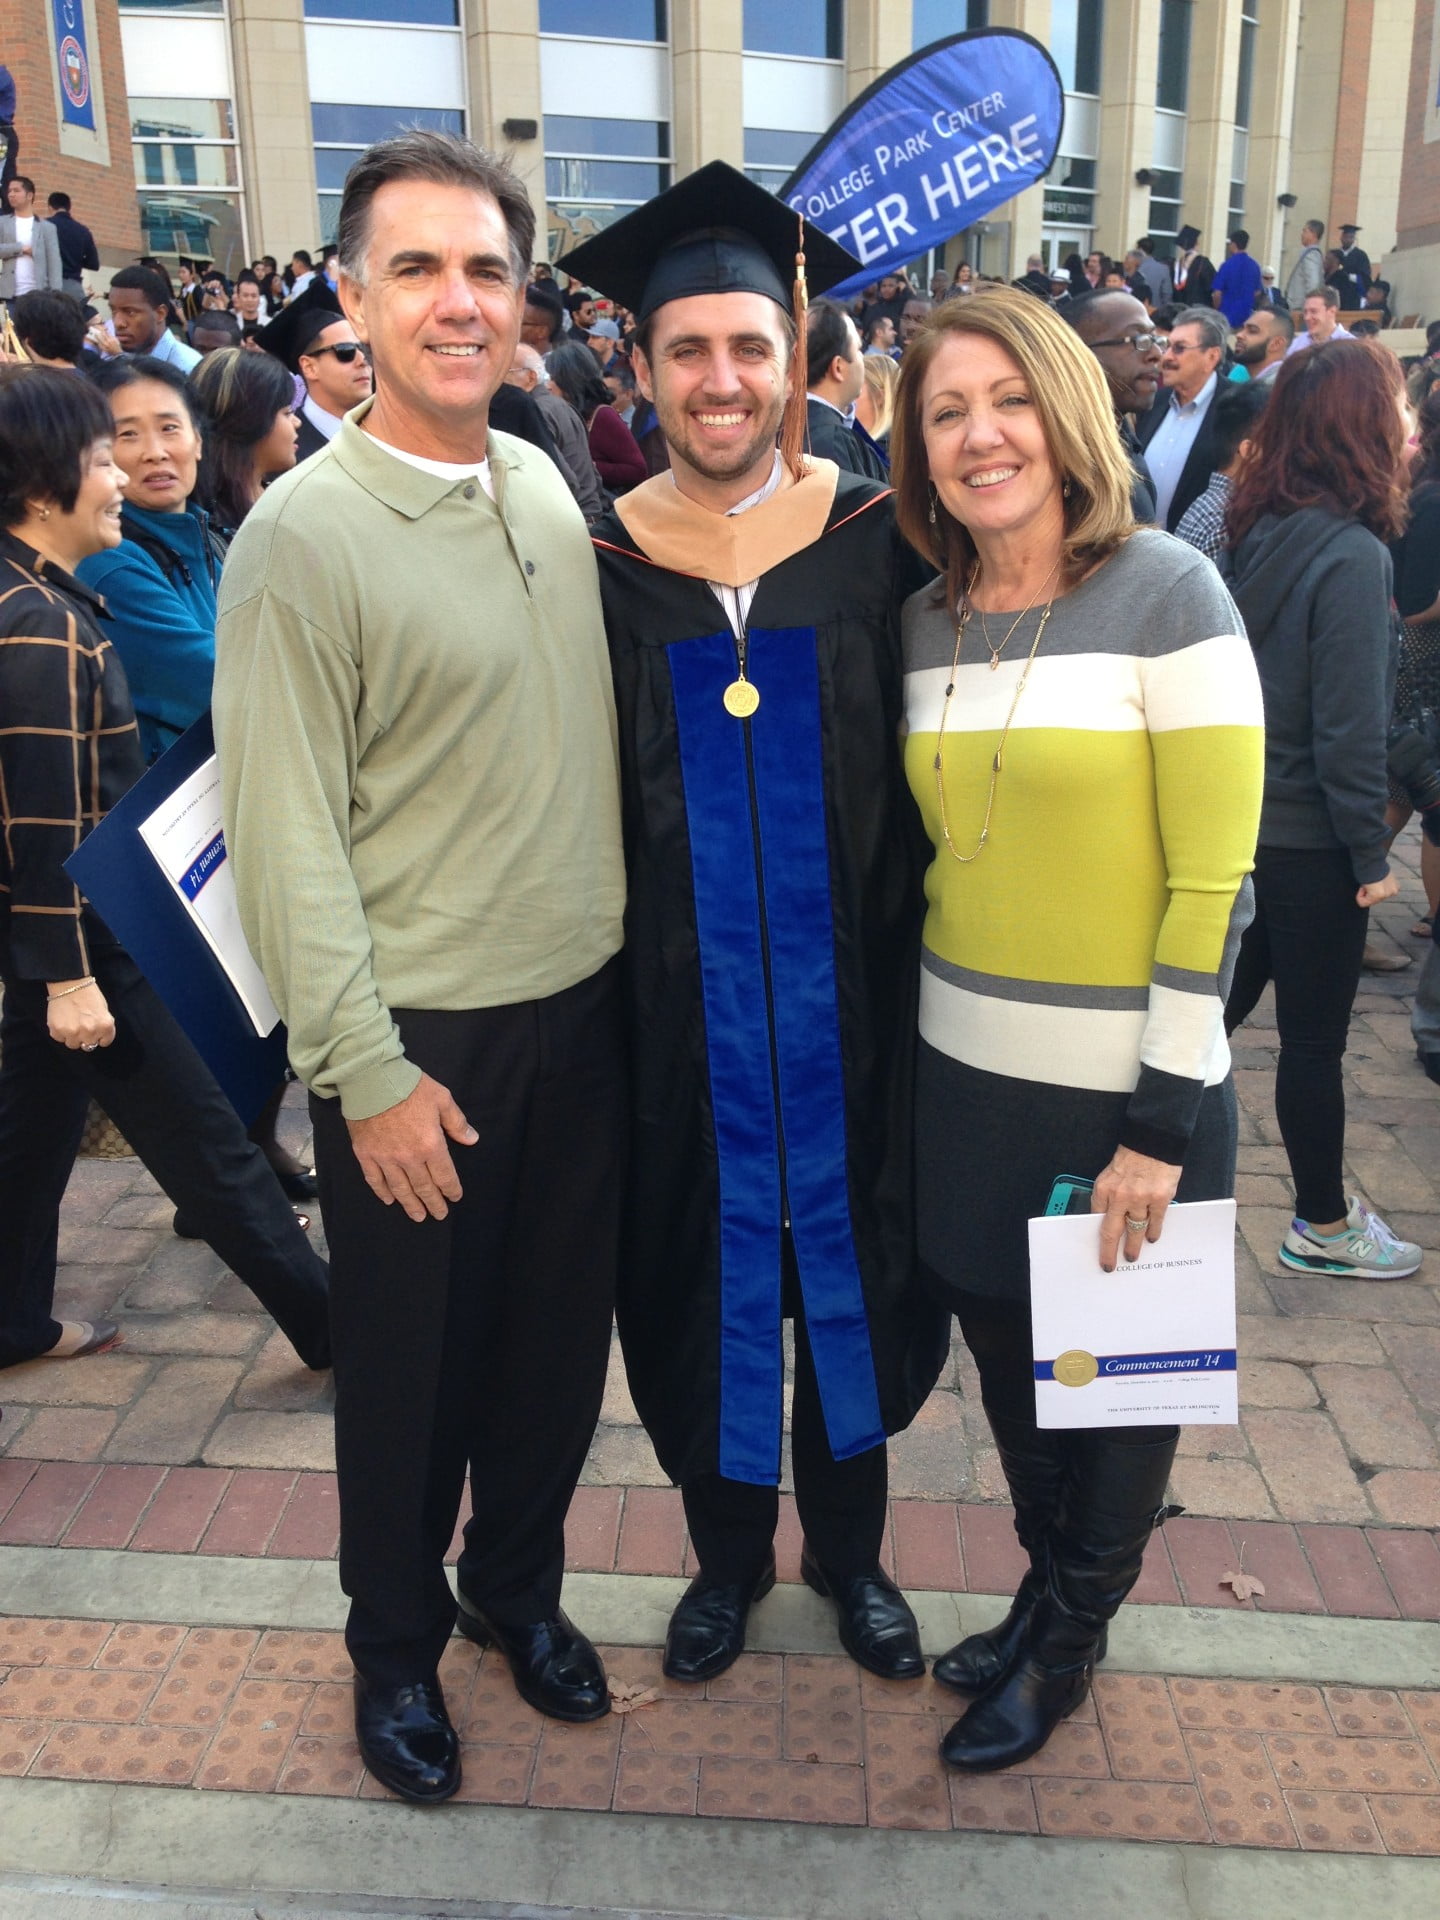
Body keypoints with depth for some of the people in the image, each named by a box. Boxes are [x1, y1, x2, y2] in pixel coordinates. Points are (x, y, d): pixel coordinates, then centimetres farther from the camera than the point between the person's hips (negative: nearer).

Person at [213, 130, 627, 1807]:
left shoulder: (547, 489, 5)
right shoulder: (302, 536, -13)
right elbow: (286, 836, -14)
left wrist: (622, 941, 11)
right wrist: (367, 1072, -15)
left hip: (581, 1002, 5)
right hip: (419, 1036, -5)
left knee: (558, 1337, 18)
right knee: (412, 1366, 13)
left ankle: (517, 1586, 43)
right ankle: (395, 1645, 38)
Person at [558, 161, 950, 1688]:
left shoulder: (876, 536, -4)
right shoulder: (601, 562, -3)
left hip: (846, 994, 0)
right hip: (680, 1004, 0)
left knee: (847, 1257, 14)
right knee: (709, 1267, 13)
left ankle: (850, 1546, 38)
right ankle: (728, 1547, 38)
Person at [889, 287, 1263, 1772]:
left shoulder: (1167, 595, -12)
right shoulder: (930, 619, 5)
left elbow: (1213, 879, -14)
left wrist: (1164, 1121, -16)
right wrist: (918, 1024, 9)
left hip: (1128, 1089, -5)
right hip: (967, 1074, 5)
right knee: (1005, 1352, 19)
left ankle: (1069, 1638, 38)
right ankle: (1049, 1583, 44)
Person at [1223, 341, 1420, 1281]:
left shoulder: (1260, 533, 1)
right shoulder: (1352, 557, -21)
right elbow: (1349, 727, -21)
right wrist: (1372, 854, -11)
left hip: (1245, 816, 7)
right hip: (1311, 840, -7)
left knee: (1222, 1005, 20)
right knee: (1315, 1037, 8)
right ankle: (1325, 1228, 25)